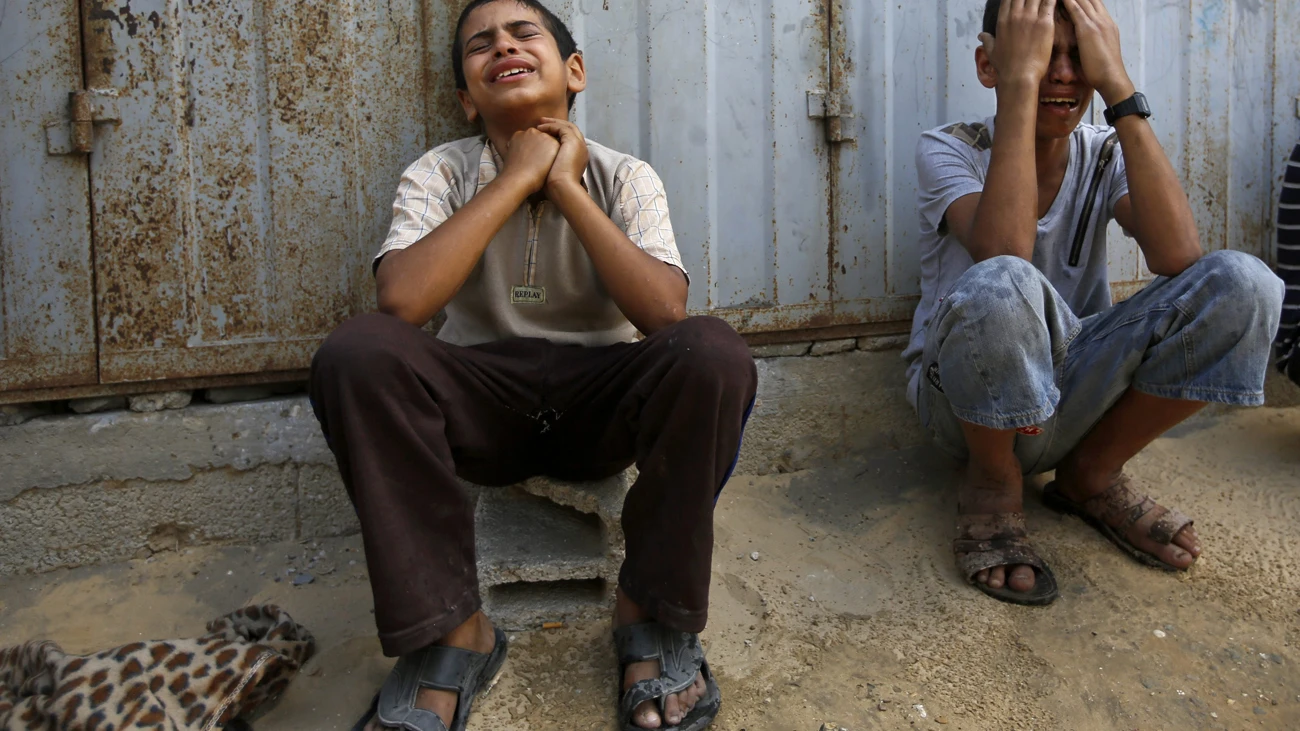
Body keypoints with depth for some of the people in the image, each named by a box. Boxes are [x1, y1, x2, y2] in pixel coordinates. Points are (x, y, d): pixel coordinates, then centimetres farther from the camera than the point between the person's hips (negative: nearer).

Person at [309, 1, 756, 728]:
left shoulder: (624, 176, -3)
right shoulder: (440, 173, -3)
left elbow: (665, 311, -21)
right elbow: (401, 301, -24)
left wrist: (566, 186, -19)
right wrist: (516, 177, -18)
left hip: (603, 400, 0)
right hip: (483, 400, 1)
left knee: (715, 353, -30)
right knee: (356, 354, -27)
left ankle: (653, 610, -10)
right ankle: (452, 630, -15)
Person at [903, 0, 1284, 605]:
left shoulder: (1106, 156, 1)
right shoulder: (948, 149, -9)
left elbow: (1177, 258, -21)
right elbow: (1003, 255, -32)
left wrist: (1118, 86, -21)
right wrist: (1021, 81, -28)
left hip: (1070, 396, 4)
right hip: (966, 404, -4)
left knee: (1243, 283, -18)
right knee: (1001, 287, -38)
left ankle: (1091, 473, 1)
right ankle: (994, 484, -8)